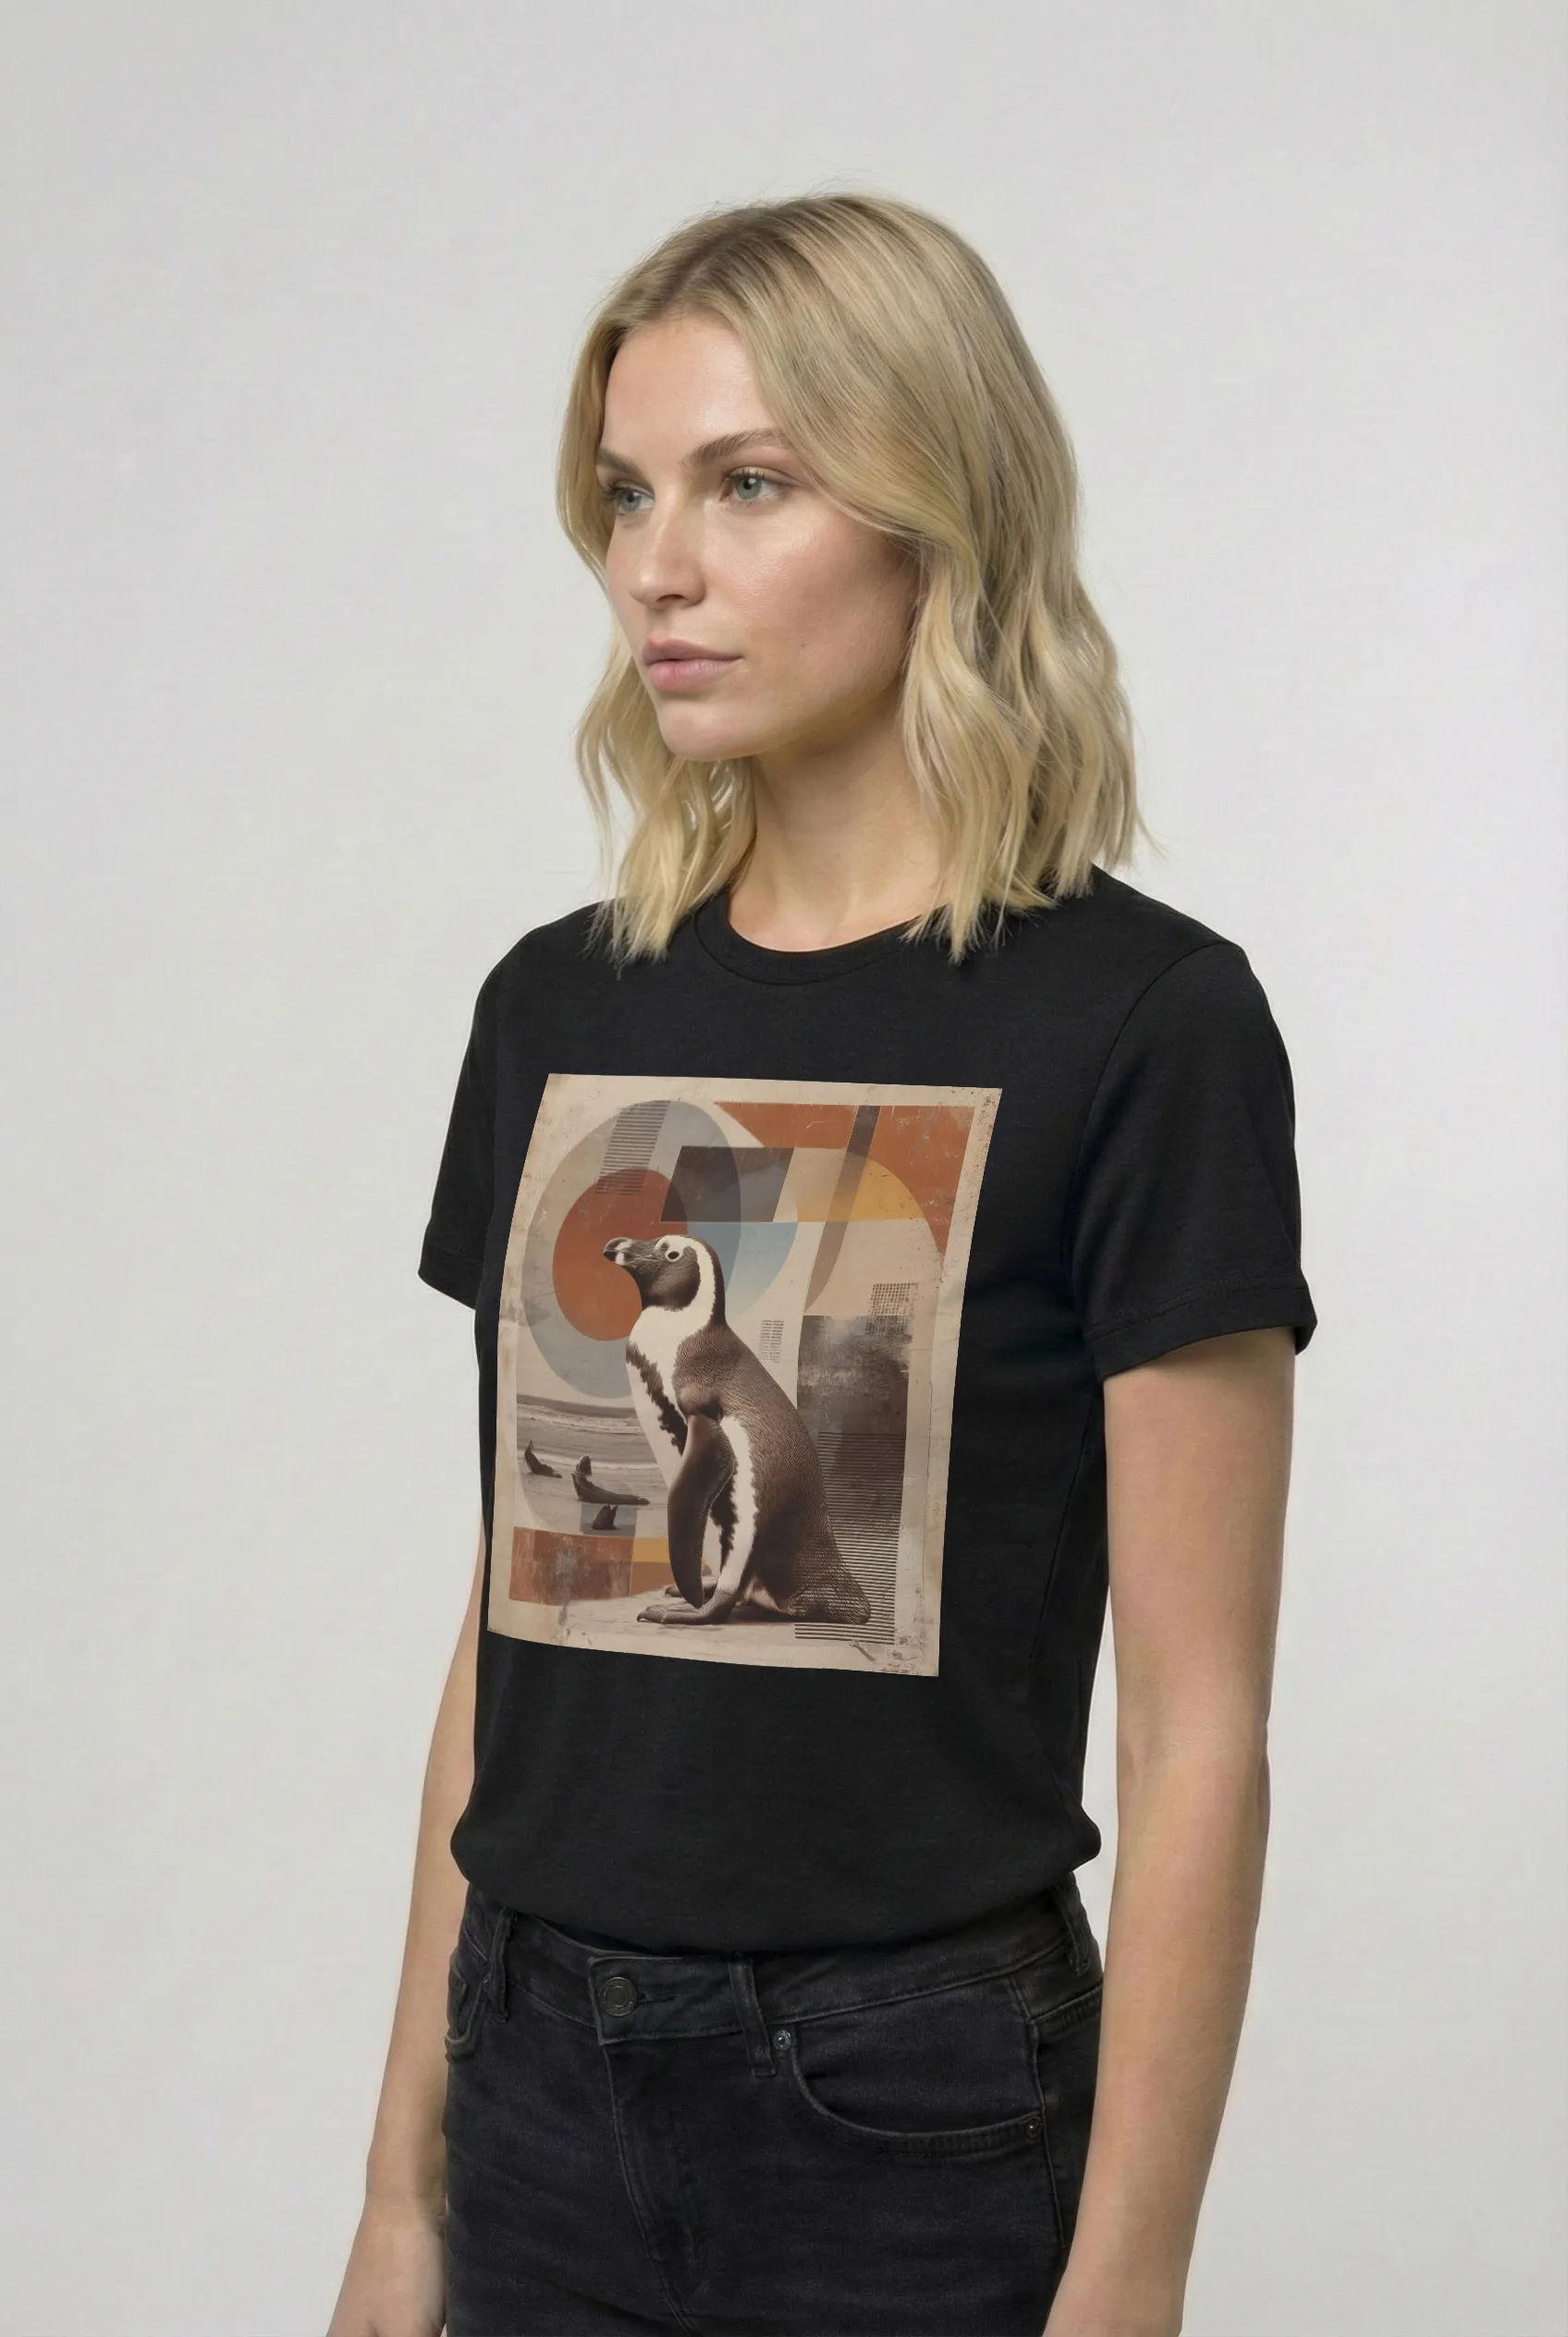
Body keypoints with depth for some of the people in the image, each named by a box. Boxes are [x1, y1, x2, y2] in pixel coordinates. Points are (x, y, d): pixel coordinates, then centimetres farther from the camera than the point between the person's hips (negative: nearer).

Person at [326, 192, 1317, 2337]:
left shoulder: (1142, 1024, -11)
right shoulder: (558, 1011, 5)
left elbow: (1199, 1732, -12)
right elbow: (510, 1624, 9)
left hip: (915, 2115, -5)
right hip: (548, 2090, 5)